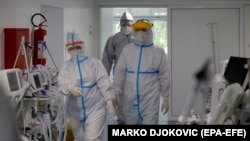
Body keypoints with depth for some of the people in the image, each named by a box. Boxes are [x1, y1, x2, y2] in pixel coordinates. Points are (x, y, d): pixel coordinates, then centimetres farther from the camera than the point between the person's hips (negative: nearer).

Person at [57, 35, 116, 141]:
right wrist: (70, 88, -36)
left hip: (95, 108, -3)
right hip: (75, 111, 3)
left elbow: (104, 83, -3)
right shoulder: (65, 66, 5)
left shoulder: (95, 63, 2)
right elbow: (62, 82, -13)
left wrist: (110, 104, -11)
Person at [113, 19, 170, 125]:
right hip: (130, 99, 3)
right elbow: (119, 73, 6)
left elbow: (164, 76, 1)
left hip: (150, 100, -3)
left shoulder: (158, 52, -1)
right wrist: (116, 92, 0)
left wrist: (166, 98, 0)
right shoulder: (127, 50, 4)